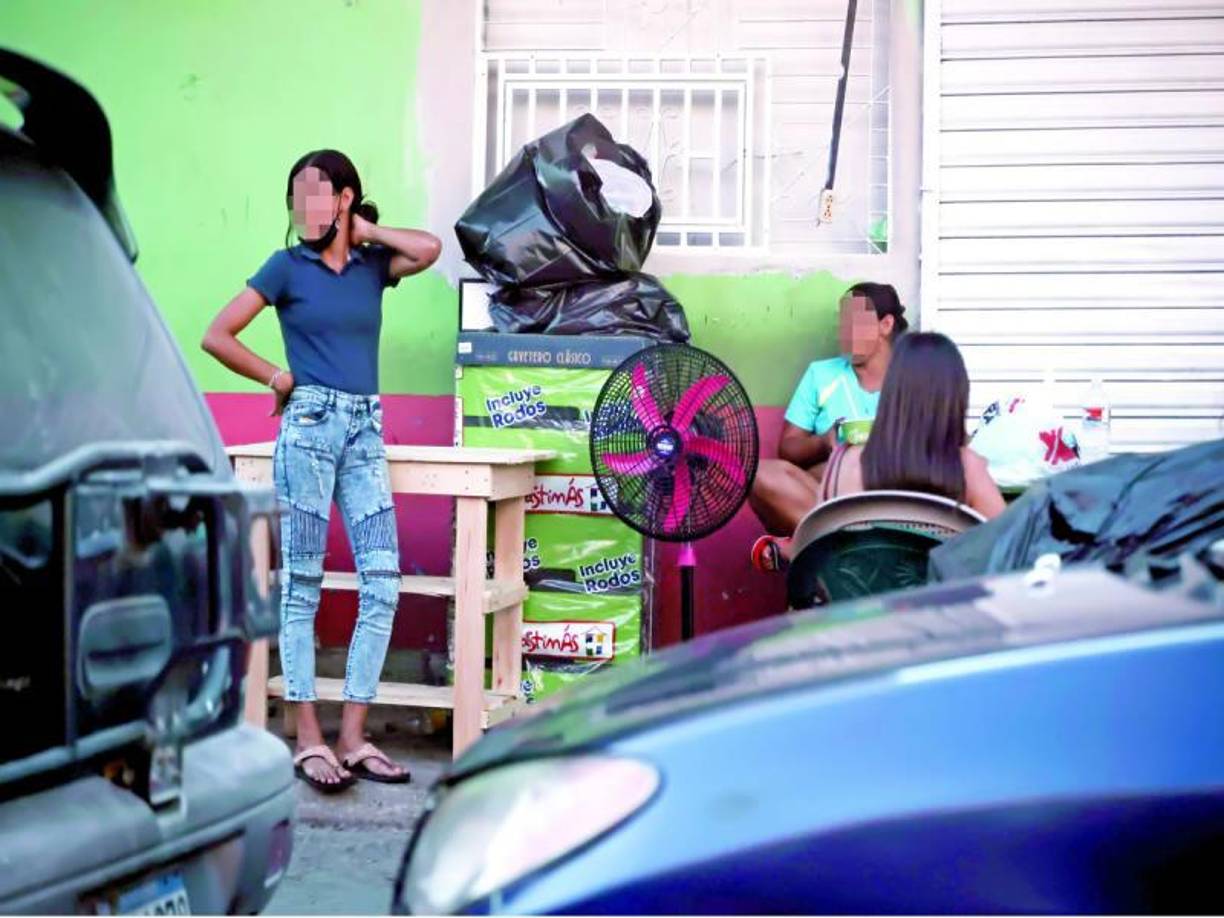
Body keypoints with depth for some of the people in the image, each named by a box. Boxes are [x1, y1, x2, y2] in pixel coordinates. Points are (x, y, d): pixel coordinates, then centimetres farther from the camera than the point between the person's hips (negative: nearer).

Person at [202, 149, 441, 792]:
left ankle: (353, 739, 4)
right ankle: (309, 740, 3)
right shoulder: (288, 266, 3)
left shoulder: (373, 264, 12)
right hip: (309, 425, -4)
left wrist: (364, 231, 5)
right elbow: (216, 337, -1)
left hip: (366, 431, 4)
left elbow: (430, 249, -7)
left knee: (383, 584, -2)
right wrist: (277, 378, 1)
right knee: (302, 585, -1)